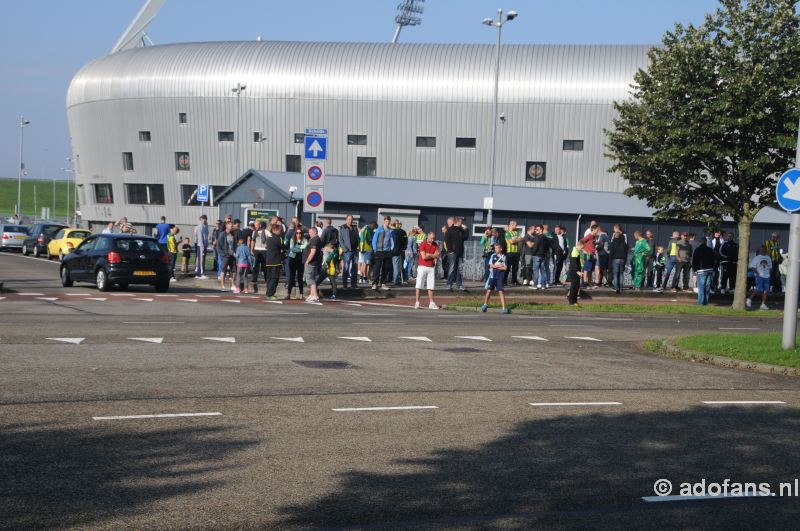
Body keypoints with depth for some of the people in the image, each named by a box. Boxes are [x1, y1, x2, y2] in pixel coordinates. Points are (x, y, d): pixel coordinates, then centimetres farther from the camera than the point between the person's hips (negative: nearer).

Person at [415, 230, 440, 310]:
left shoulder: (435, 245, 8)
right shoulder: (423, 244, -8)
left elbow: (438, 255, -3)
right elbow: (424, 257, -15)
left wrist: (429, 255, -12)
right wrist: (433, 256, -3)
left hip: (431, 267, 4)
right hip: (422, 267, -4)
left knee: (431, 286, 5)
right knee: (419, 285, -2)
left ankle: (431, 303, 8)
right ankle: (417, 302, -1)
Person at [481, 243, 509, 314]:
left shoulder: (504, 257, 2)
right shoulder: (493, 256, 5)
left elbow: (505, 268, -6)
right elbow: (491, 265, -4)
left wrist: (496, 266, -8)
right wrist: (500, 266, -8)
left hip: (500, 277, -1)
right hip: (492, 276, 1)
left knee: (501, 291, -5)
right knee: (489, 290, 5)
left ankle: (504, 308, -5)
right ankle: (485, 304, 24)